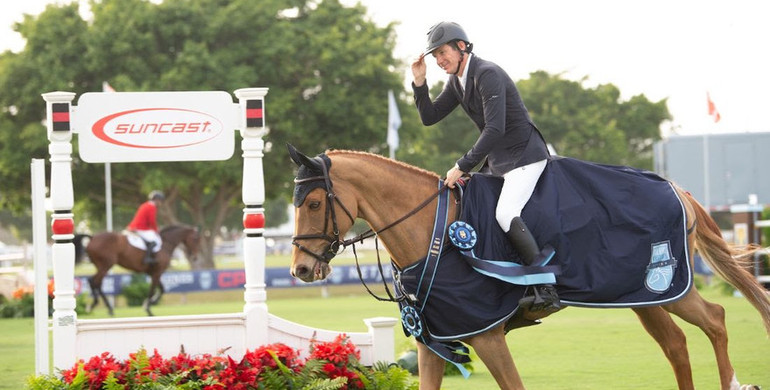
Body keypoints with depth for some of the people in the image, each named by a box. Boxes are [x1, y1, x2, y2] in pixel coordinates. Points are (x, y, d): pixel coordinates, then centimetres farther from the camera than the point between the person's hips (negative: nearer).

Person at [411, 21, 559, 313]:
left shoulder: (487, 75, -20)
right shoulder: (457, 81, 10)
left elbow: (495, 128, -28)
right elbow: (429, 117, 14)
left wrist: (462, 167, -28)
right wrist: (419, 82, -2)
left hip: (525, 155, -10)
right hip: (497, 161, 10)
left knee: (505, 213, -27)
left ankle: (545, 287, -25)